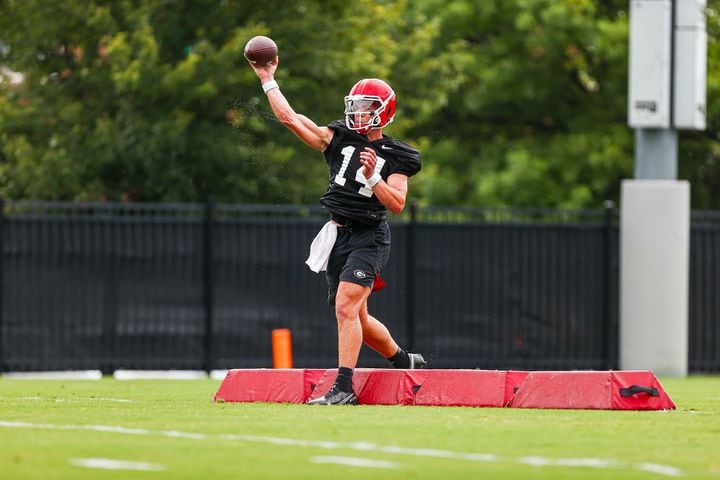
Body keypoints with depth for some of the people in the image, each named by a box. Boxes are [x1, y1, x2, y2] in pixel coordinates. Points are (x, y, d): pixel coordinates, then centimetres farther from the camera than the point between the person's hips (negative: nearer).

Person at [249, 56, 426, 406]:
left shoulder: (395, 157, -1)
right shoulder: (339, 138, 8)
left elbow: (397, 204, -9)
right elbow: (290, 118, 6)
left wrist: (372, 178, -23)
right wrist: (268, 80, 7)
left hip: (369, 237, -5)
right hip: (338, 236, 5)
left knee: (346, 307, -20)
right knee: (357, 318, 12)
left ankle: (343, 388, -22)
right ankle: (404, 361, 33)